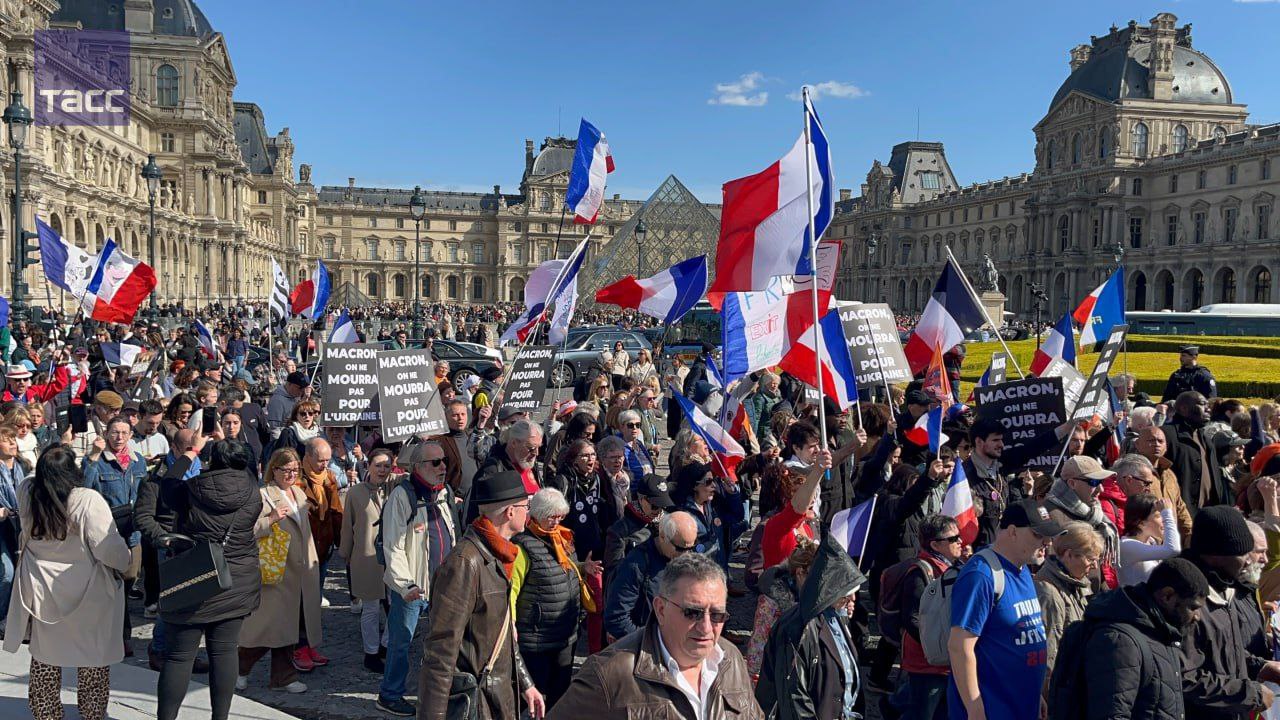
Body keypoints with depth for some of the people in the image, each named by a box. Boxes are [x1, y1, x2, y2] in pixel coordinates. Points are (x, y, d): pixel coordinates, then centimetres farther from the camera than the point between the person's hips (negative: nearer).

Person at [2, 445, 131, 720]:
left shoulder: (26, 495, -10)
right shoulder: (88, 501, -24)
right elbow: (110, 550, -23)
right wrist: (125, 564, -7)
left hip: (41, 596, 4)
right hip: (89, 598, -4)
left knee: (45, 659, 19)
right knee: (93, 660, 12)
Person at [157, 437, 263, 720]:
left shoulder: (191, 490, -11)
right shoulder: (252, 494, -7)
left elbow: (167, 485, 11)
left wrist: (192, 451, 20)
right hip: (237, 586, 2)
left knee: (179, 655, 6)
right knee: (224, 651, 9)